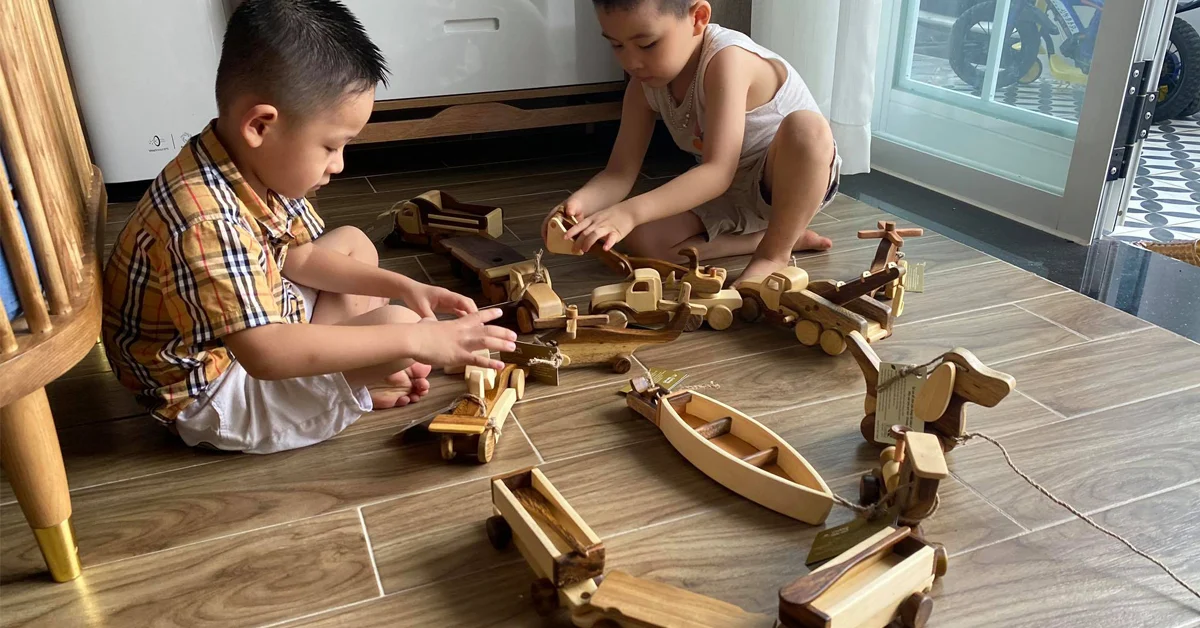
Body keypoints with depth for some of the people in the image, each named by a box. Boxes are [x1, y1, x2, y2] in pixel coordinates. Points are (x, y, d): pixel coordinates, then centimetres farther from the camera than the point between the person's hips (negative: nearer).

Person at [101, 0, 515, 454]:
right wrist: (416, 340, -40)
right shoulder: (209, 222, -37)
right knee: (401, 330, -23)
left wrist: (402, 286, -5)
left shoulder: (258, 167, -8)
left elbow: (299, 256, 6)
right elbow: (265, 353, -41)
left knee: (354, 242, 14)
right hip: (208, 393, -9)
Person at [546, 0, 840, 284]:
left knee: (806, 127, -39)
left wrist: (630, 212, -50)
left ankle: (775, 253, -15)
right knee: (640, 239, -16)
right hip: (728, 195, 6)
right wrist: (581, 201, -32)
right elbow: (620, 172, -9)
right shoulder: (645, 83, -9)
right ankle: (778, 238, -4)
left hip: (794, 181, -6)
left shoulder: (727, 59, -31)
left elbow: (719, 170, -39)